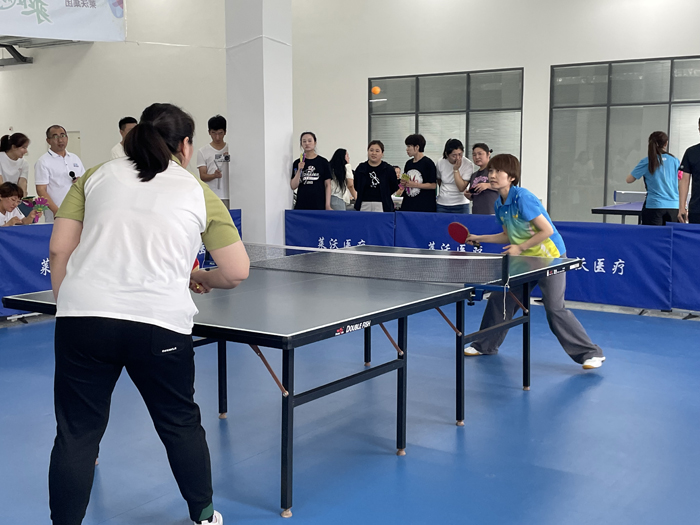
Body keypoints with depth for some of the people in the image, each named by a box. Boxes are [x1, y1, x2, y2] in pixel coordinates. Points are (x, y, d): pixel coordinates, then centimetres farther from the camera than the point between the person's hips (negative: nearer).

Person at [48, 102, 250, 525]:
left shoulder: (96, 177, 14)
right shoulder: (199, 194, 9)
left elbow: (59, 249, 7)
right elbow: (237, 271, 6)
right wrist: (199, 277, 25)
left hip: (84, 316, 1)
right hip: (159, 323, 0)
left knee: (76, 434, 10)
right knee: (182, 425, 19)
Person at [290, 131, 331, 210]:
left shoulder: (323, 162, 3)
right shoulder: (297, 163, 8)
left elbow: (327, 185, 3)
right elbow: (293, 186, 3)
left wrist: (328, 205, -5)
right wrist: (299, 170, -11)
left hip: (319, 206, -1)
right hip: (301, 205, 2)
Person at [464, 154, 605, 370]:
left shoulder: (522, 198, -21)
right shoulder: (499, 205, 4)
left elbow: (547, 230, -22)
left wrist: (520, 248, -18)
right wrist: (479, 238, 13)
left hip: (550, 257, -8)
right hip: (525, 260, 8)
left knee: (555, 309, -15)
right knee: (499, 299, 9)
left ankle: (592, 353, -4)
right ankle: (485, 345, 27)